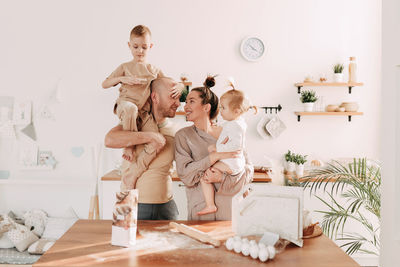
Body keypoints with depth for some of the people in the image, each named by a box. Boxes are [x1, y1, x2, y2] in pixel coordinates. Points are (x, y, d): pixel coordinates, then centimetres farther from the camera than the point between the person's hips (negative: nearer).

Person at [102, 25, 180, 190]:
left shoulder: (154, 70, 20)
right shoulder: (125, 67, 16)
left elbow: (168, 85, 24)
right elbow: (104, 84, 12)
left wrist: (179, 87, -1)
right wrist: (122, 79, -6)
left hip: (144, 112, 2)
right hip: (125, 106, -2)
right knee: (130, 108, -43)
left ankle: (132, 175, -16)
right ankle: (129, 146, -23)